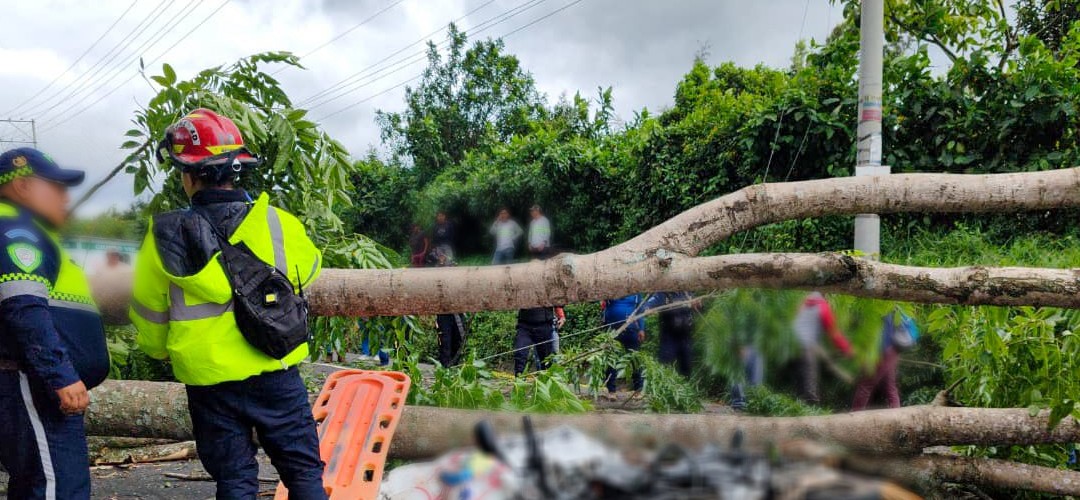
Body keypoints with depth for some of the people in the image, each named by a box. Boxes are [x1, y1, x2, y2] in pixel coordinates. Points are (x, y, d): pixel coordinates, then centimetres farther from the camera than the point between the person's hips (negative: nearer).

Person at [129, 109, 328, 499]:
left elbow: (148, 311, 5)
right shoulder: (276, 223, -8)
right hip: (275, 372, 0)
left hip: (208, 380, 1)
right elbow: (308, 269, 12)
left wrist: (160, 351, 25)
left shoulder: (164, 236, -7)